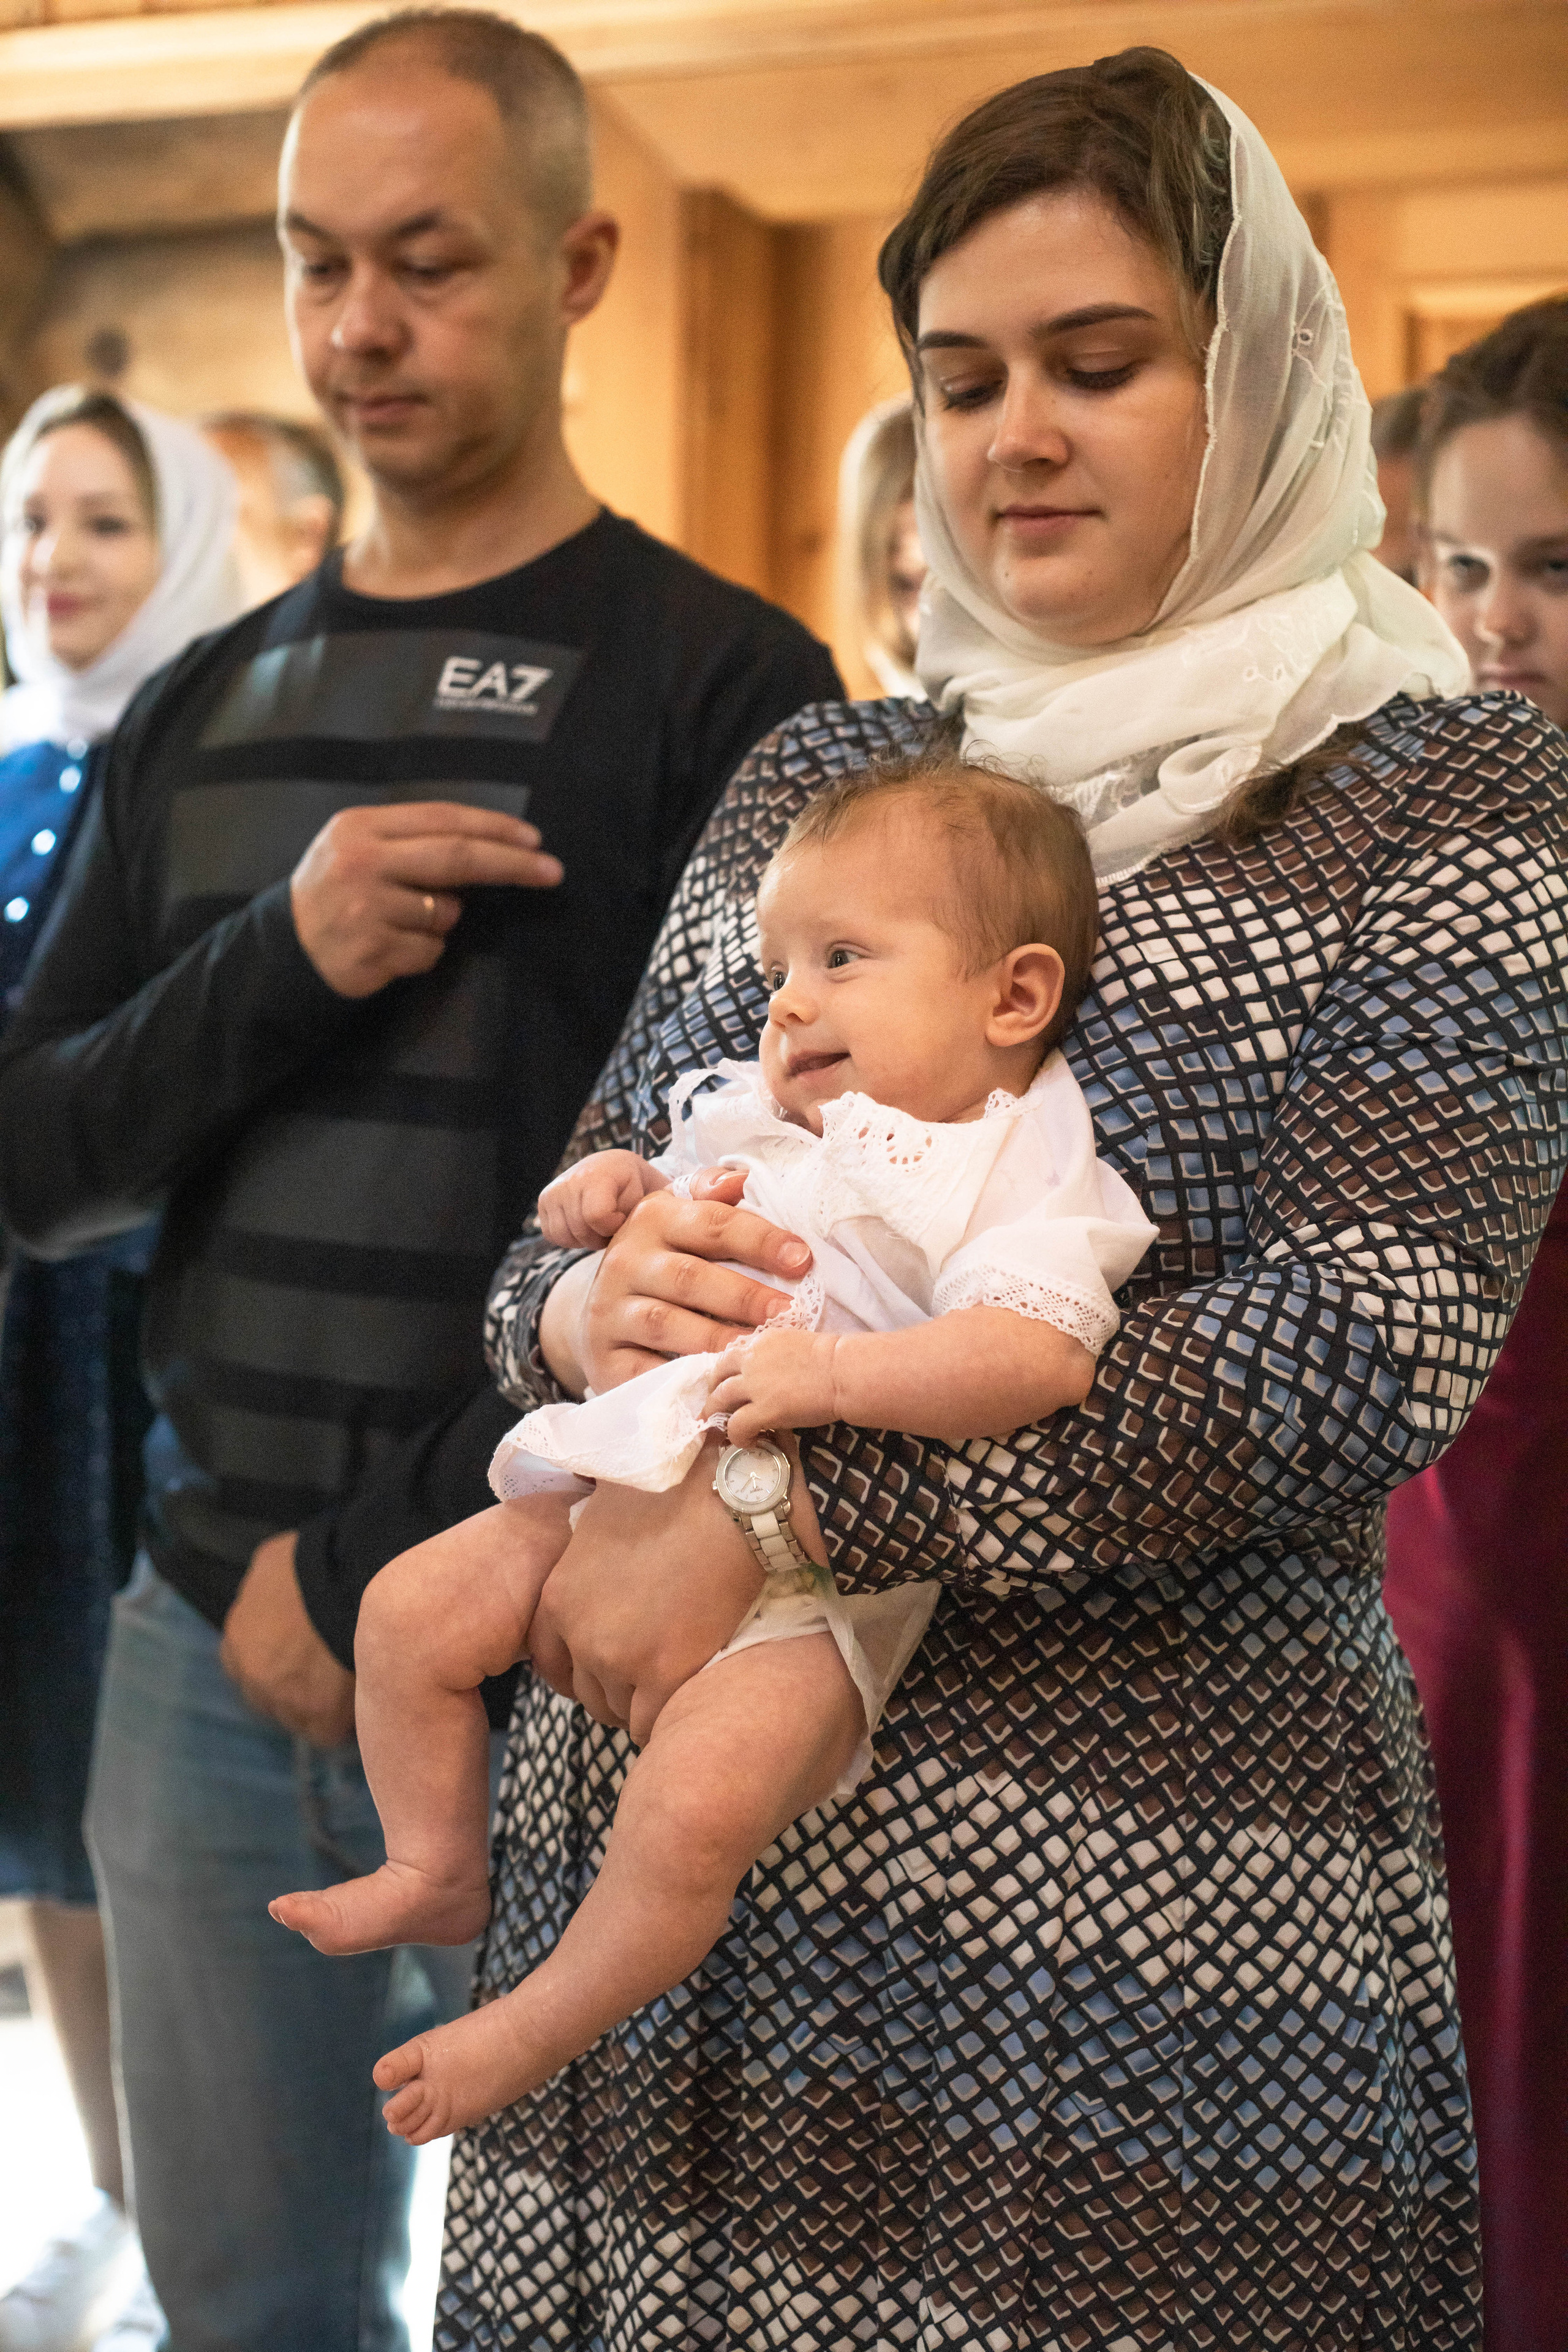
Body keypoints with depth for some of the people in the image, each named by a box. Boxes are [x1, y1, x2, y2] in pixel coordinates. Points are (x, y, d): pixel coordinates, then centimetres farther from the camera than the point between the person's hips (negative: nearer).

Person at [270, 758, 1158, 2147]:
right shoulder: (762, 1126, 17)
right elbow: (663, 1213, 31)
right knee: (410, 1610, 3)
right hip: (635, 1499, 8)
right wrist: (611, 1199, 7)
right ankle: (439, 1876, 23)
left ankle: (534, 2034, -2)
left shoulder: (1012, 1180, -7)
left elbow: (1044, 1355, -25)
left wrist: (831, 1372, -32)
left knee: (698, 1799, -26)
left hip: (815, 1572, -8)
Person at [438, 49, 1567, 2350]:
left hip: (1127, 1935, -4)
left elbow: (1363, 1349, -16)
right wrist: (584, 1308, -13)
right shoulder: (811, 775, 11)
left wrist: (780, 1504, -21)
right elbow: (561, 1228, 12)